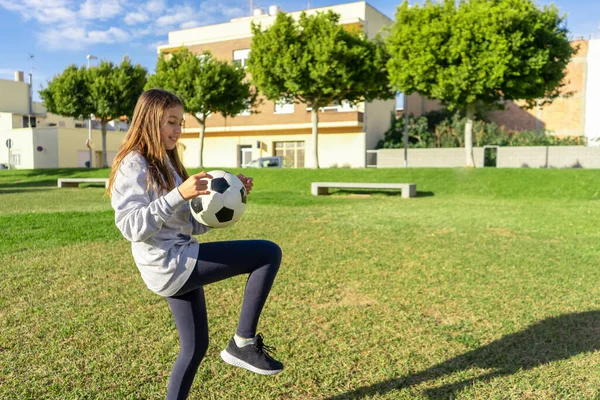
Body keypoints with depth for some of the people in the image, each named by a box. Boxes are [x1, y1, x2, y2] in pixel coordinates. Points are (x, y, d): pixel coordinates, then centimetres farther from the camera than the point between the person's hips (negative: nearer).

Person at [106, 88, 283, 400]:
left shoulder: (164, 164, 17)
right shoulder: (133, 166, -10)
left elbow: (193, 224, 15)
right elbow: (131, 227, -22)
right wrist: (178, 195, -30)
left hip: (179, 263, 9)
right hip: (169, 263, -9)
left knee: (195, 347, 16)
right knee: (269, 253, -13)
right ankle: (243, 344, -4)